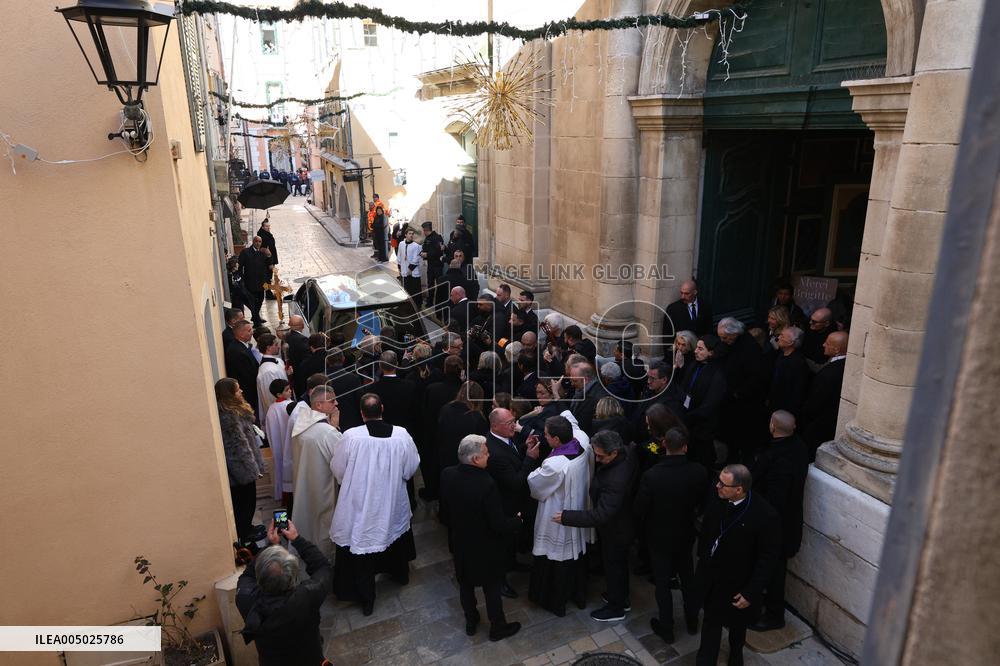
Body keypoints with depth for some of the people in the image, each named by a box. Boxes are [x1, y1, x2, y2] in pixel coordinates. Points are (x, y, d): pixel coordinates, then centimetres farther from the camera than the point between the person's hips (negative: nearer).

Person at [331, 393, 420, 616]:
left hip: (359, 505, -3)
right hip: (392, 504, 3)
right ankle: (400, 573, 52)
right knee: (395, 531, 28)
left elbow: (338, 470, -10)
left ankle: (366, 597, 26)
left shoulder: (351, 436, -24)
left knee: (360, 540, 14)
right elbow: (411, 469, -6)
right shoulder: (401, 435, -19)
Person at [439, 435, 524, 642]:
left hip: (459, 544, 5)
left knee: (466, 584, 25)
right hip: (485, 548, -5)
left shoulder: (447, 475, -17)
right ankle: (498, 627, 38)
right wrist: (517, 521, -6)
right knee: (492, 587, 18)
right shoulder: (486, 484, -34)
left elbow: (443, 513, -2)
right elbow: (499, 525, -26)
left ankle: (471, 621, 45)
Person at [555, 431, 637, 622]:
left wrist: (566, 517, -34)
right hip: (622, 521, 9)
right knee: (619, 562, 29)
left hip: (615, 530, -8)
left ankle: (616, 608, 42)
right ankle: (622, 598, 52)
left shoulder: (614, 480, -44)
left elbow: (600, 515, -39)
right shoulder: (626, 451, -18)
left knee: (613, 565, 17)